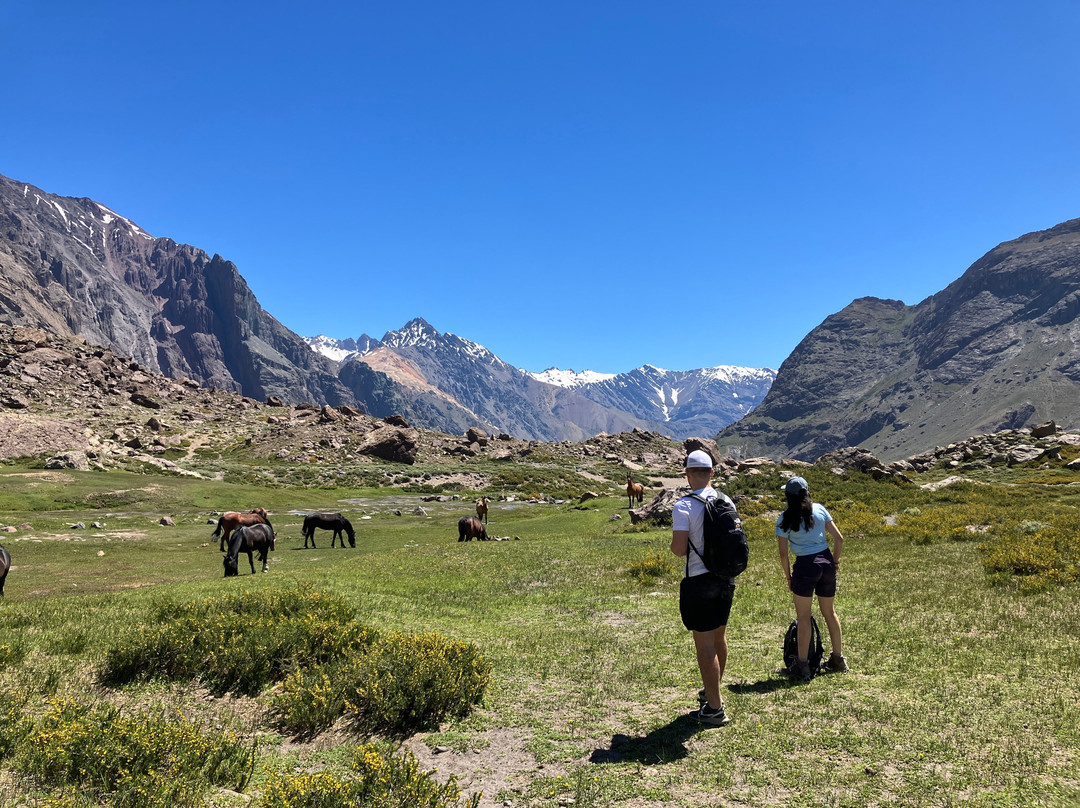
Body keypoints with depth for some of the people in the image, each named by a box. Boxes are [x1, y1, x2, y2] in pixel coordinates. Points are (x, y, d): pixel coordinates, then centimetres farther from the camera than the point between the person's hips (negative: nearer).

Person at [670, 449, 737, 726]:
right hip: (726, 578, 7)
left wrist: (672, 544, 1)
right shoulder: (726, 502, 3)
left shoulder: (684, 506, -17)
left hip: (699, 582, -7)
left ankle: (714, 709, 8)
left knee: (705, 644, 1)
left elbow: (679, 549, -20)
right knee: (719, 636, 21)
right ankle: (713, 691, 40)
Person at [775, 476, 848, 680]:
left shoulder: (785, 518, -6)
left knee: (803, 616, 5)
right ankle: (838, 659, 30)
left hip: (805, 566, -5)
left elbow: (783, 553, -6)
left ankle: (802, 665, 8)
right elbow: (839, 538, 5)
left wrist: (788, 577, 5)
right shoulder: (819, 509, 4)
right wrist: (835, 561, 17)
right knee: (829, 612, 19)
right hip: (826, 562, 5)